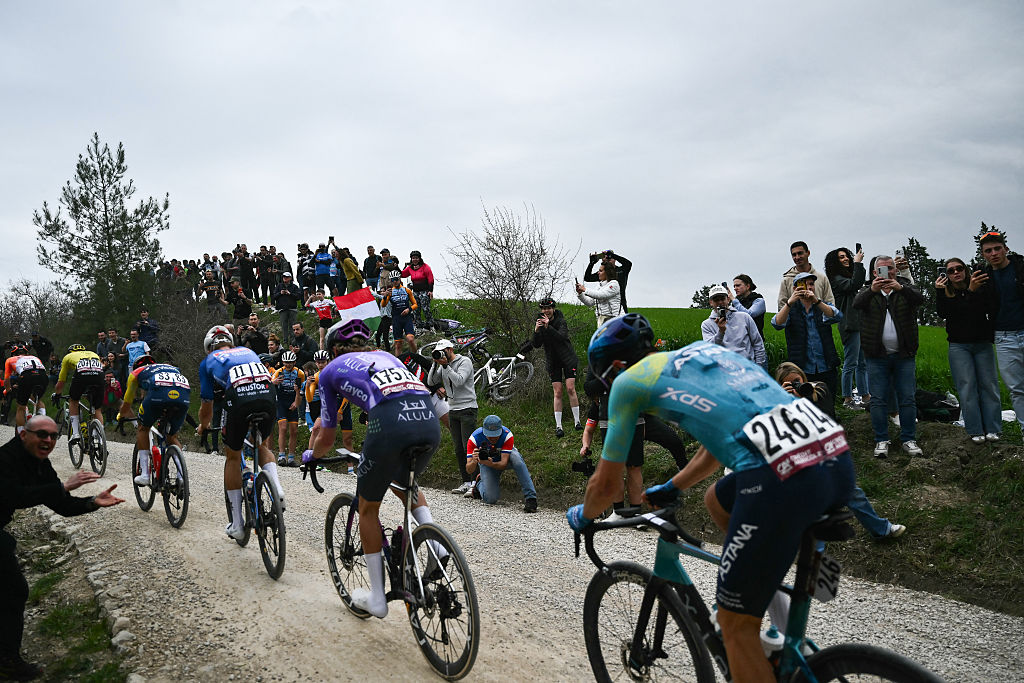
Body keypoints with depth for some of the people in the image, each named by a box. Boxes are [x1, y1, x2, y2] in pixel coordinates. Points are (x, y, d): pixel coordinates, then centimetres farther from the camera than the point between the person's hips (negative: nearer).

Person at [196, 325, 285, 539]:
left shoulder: (208, 361, 26)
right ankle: (277, 488, 2)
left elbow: (207, 407, 27)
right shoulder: (248, 351, 36)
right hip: (268, 394, 3)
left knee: (233, 457, 17)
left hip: (239, 398, -3)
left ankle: (236, 524, 19)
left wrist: (203, 426, 50)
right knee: (262, 446, 29)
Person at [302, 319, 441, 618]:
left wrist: (310, 456, 50)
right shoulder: (385, 355, 36)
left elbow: (326, 439, 27)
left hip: (390, 424, -5)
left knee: (368, 508, 19)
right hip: (430, 422, 5)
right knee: (405, 482, 35)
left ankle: (377, 598, 26)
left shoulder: (331, 370, 24)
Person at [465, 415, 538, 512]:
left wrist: (491, 464, -55)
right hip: (486, 462, 0)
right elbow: (469, 470, -30)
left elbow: (504, 463, -34)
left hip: (504, 459, 0)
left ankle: (530, 497, -34)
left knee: (516, 457, -37)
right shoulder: (474, 438, -30)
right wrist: (474, 461, -53)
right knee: (490, 499, -18)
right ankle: (480, 484, 19)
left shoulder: (507, 435, -31)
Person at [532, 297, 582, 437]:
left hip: (568, 358, -2)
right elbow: (536, 345, -8)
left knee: (570, 389, -9)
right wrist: (536, 331, -25)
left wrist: (548, 327, -38)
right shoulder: (540, 322, 0)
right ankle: (558, 426, -2)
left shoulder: (560, 321, -9)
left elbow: (562, 337, -27)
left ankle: (577, 422, 0)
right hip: (552, 361, 2)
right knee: (557, 392, -3)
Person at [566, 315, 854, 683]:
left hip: (782, 476, -8)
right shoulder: (705, 349, 31)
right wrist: (670, 489, 54)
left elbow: (606, 484, 18)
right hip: (838, 459, 8)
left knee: (736, 625, 10)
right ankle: (787, 628, 35)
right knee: (718, 500, 33)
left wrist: (582, 516, 40)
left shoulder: (630, 380, 12)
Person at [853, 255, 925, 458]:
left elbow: (919, 299, -15)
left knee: (907, 399, 3)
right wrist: (872, 290, -35)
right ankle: (881, 440, 10)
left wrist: (900, 288, -34)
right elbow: (857, 303, -15)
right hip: (877, 357, 0)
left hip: (904, 355, 0)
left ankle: (909, 439, 13)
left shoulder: (905, 288, 7)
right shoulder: (868, 291, 7)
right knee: (878, 400, 1)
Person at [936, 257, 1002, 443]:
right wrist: (940, 292, -25)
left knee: (989, 385, 1)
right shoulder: (945, 294, 3)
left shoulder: (980, 288, 3)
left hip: (983, 344, 1)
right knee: (967, 387, -4)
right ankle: (975, 431, 0)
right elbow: (942, 313, -14)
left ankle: (993, 429, 8)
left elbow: (992, 311, -4)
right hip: (959, 346, -1)